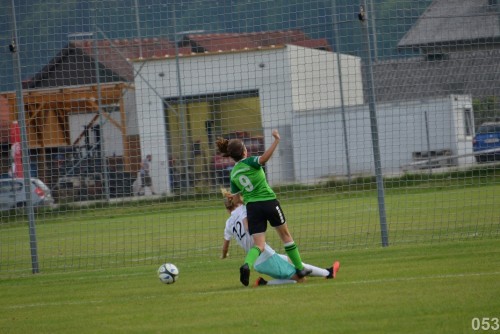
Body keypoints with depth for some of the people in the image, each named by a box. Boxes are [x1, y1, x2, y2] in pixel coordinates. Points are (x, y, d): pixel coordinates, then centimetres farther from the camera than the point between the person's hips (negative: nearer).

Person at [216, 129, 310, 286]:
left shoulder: (233, 174, 9)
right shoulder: (250, 162, -7)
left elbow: (235, 196, 12)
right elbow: (264, 158, -29)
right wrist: (276, 141, -31)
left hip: (252, 207, 3)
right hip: (269, 201, -3)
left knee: (259, 245, 0)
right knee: (285, 235, 16)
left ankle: (247, 265, -32)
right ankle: (299, 268, 23)